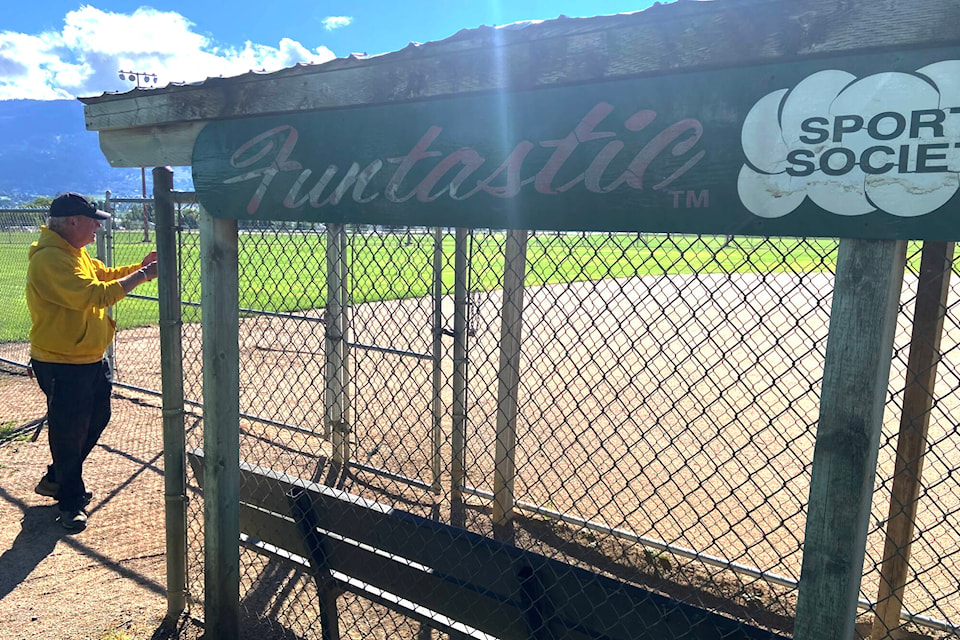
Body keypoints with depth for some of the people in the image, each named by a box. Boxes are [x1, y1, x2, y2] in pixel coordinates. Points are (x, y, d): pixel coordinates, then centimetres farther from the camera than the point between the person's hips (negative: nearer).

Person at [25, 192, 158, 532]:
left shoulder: (75, 251, 9)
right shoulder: (50, 258, -23)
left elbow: (103, 274, 21)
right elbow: (92, 295, -32)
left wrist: (140, 265, 5)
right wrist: (141, 276, -28)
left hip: (90, 358, 10)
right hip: (61, 365, -10)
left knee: (97, 418, 21)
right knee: (69, 432, 4)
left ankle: (56, 479, 41)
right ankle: (71, 502, 23)